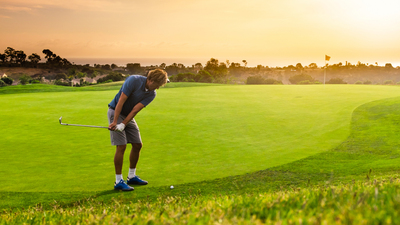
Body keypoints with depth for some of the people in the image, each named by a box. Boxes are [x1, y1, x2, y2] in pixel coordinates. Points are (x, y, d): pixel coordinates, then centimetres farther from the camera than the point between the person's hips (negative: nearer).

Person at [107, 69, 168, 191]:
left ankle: (131, 177, 21)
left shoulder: (152, 94, -7)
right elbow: (121, 101, -25)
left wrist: (123, 124, -27)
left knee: (137, 145, 6)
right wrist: (115, 122, -28)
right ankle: (118, 181, -8)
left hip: (129, 116, 7)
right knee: (121, 146, -13)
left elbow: (135, 110, -16)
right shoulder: (134, 80, -23)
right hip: (115, 111, -7)